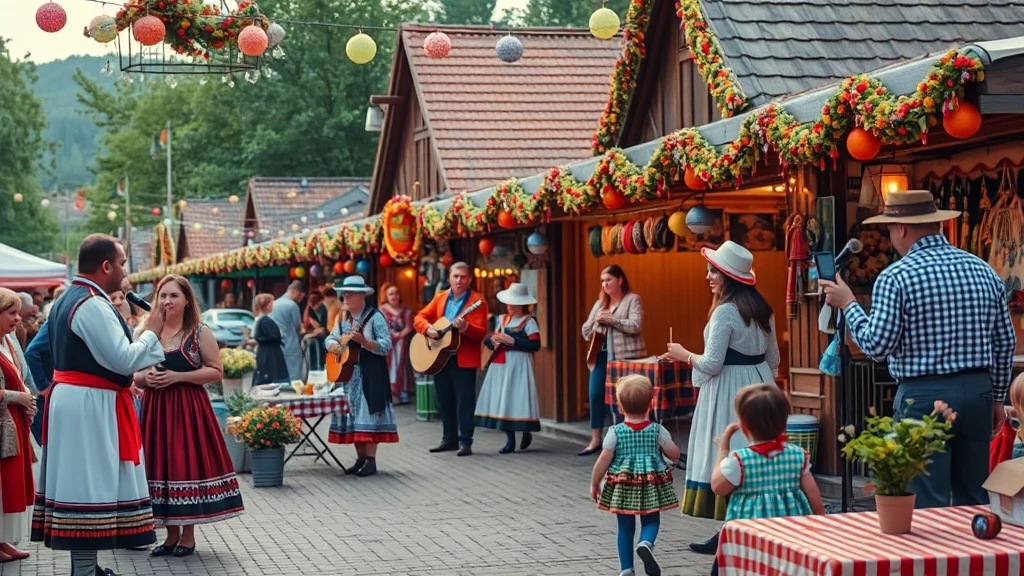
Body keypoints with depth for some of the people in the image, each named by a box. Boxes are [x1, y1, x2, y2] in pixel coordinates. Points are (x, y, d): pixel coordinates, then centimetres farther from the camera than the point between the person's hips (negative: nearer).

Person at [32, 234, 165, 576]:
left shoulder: (67, 300, 16)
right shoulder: (93, 305, -18)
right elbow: (123, 359, -21)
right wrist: (152, 332, -6)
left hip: (69, 396, 11)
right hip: (91, 406, -11)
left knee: (78, 481, 14)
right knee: (91, 484, -7)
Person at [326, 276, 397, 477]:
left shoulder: (375, 317, -9)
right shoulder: (344, 318, 13)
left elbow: (386, 346, -15)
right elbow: (331, 338, 20)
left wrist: (363, 341, -29)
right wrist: (333, 346, -4)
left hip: (370, 375, -7)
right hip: (347, 374, 7)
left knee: (368, 413, -9)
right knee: (353, 414, 7)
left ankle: (371, 460, -6)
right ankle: (361, 458, 14)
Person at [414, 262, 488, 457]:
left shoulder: (477, 301, -6)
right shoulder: (440, 298, 11)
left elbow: (481, 333, -13)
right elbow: (419, 318, 10)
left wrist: (465, 327, -32)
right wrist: (428, 328, -11)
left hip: (464, 360, -6)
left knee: (464, 401, -5)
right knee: (444, 401, 11)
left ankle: (465, 442, -1)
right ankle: (449, 439, 21)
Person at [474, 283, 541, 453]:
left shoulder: (529, 321, -5)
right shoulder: (501, 319, 13)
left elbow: (535, 345, -14)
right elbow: (488, 340, 18)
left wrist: (513, 341, -18)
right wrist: (492, 340, -5)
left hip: (518, 365, -6)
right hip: (500, 365, 6)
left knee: (518, 399, -10)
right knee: (502, 400, 2)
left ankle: (527, 433, 12)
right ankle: (510, 440, 6)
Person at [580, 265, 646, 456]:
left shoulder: (632, 299, -1)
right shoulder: (600, 303, 16)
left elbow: (636, 326, -15)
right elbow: (586, 333, 14)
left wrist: (612, 319, -18)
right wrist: (595, 320, -6)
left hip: (626, 358, -6)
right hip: (602, 356, 6)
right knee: (596, 395, 2)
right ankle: (595, 440, 9)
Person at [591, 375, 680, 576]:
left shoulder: (616, 432, -7)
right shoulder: (657, 430, -5)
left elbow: (603, 460, -9)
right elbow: (674, 454, -1)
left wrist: (594, 484, 3)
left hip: (622, 486, 0)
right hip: (651, 486, 0)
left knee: (625, 527, 10)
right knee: (651, 521, 12)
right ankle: (646, 543, -21)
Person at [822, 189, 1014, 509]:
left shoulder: (895, 277, -10)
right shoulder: (983, 270, 7)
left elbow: (877, 346, -12)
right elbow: (1005, 342, 11)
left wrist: (848, 305, 2)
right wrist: (997, 397, 20)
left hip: (923, 396, -6)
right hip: (978, 392, 6)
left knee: (928, 505, -2)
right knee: (974, 501, 14)